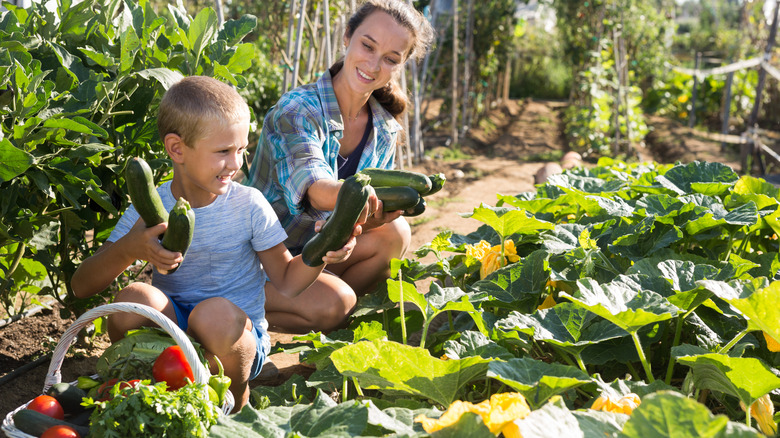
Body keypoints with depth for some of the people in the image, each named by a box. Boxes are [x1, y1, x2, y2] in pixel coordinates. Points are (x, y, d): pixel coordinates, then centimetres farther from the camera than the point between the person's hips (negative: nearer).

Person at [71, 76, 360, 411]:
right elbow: (81, 286, -7)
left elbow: (286, 283, 0)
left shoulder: (248, 205, -6)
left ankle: (236, 402, -2)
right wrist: (128, 250, -28)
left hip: (239, 337, -1)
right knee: (134, 299, -28)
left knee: (216, 314, -34)